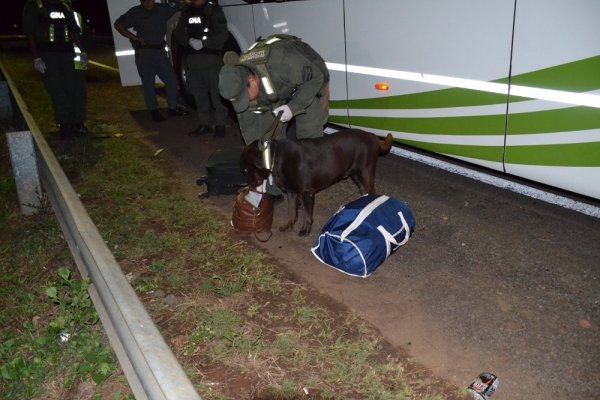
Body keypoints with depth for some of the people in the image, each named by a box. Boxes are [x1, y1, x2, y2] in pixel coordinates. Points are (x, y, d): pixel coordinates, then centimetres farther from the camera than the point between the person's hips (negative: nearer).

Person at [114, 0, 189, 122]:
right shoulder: (135, 12, -4)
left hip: (160, 50, 3)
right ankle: (154, 111, 13)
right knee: (148, 83, 1)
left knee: (172, 80, 3)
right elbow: (118, 24, -3)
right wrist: (135, 38, -10)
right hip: (144, 53, -3)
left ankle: (173, 108, 15)